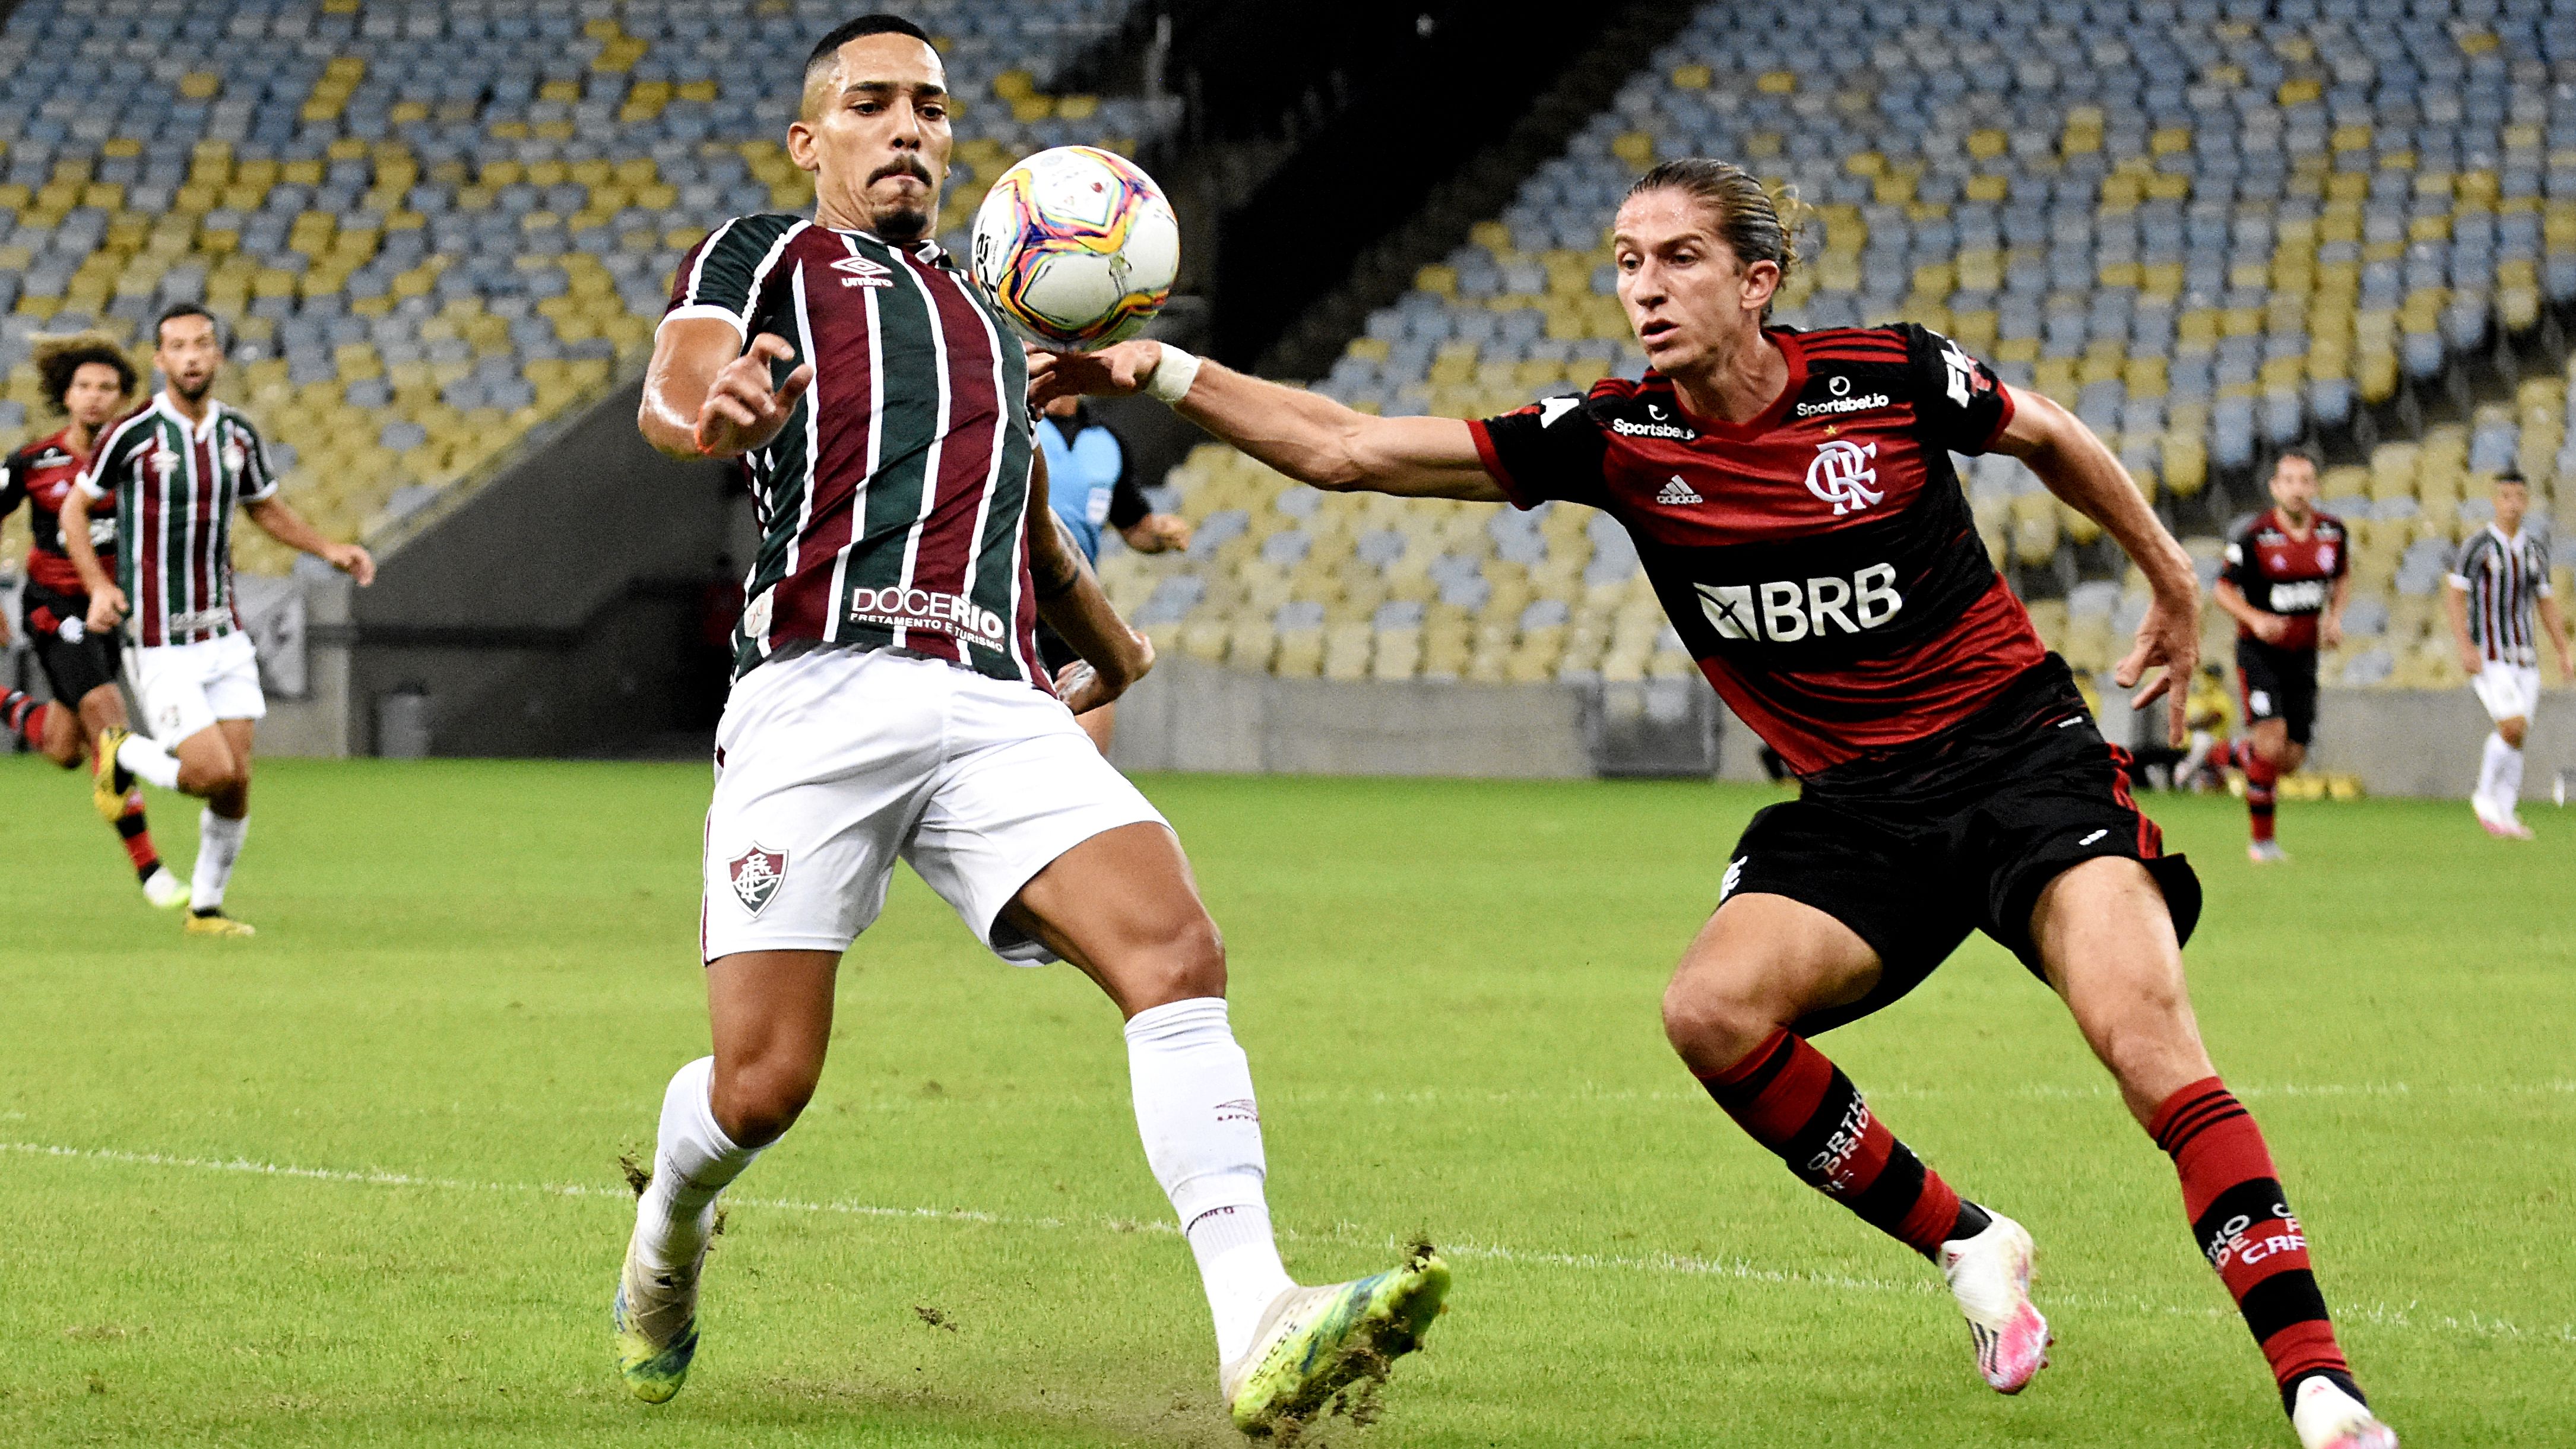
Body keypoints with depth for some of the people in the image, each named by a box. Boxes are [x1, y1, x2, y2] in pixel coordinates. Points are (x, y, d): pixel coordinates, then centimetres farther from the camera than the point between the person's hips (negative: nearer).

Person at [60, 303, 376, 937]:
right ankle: (122, 754, 17)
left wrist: (330, 549, 8)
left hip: (223, 634, 5)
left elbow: (266, 507, 22)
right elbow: (74, 507, -1)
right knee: (213, 772, -13)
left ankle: (206, 907, 19)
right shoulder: (134, 434, -11)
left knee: (237, 782, 1)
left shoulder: (238, 434, 4)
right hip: (158, 641, -5)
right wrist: (99, 587, -14)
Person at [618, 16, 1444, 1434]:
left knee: (1176, 950, -21)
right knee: (761, 1085, -8)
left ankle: (1259, 1333, -32)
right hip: (820, 690, -4)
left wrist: (1114, 653, 53)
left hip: (995, 705, 4)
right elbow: (670, 394, -8)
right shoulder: (759, 259, 14)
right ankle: (665, 1236, 30)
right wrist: (710, 412, -31)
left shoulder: (987, 324, 32)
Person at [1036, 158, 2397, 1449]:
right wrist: (1162, 371, -13)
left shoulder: (1886, 375, -10)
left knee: (2146, 1038, -23)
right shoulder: (1617, 438, -4)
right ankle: (1964, 1246, 0)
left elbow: (2047, 435, 12)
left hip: (2018, 748, -3)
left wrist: (2171, 579, 21)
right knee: (1713, 1013, -22)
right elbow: (1344, 447, -4)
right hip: (1856, 804, 4)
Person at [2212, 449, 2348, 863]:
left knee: (2291, 760, 2)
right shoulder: (2254, 536, -14)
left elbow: (2342, 576, 18)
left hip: (2302, 657, 5)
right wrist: (2255, 619, -24)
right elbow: (2224, 589, -6)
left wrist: (2334, 618, 0)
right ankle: (2262, 839, -6)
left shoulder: (2332, 531, -1)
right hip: (2259, 653, -5)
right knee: (2271, 743, -20)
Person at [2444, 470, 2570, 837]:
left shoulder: (2536, 549, 9)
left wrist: (2564, 654, 9)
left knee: (2515, 737, 4)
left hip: (2525, 656, 5)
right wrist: (2465, 647, -18)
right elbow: (2454, 596, -8)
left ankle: (2504, 815, 12)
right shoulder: (2478, 545, -7)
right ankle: (2485, 796, 0)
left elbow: (2546, 604, 15)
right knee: (2513, 727, -18)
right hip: (2487, 654, -5)